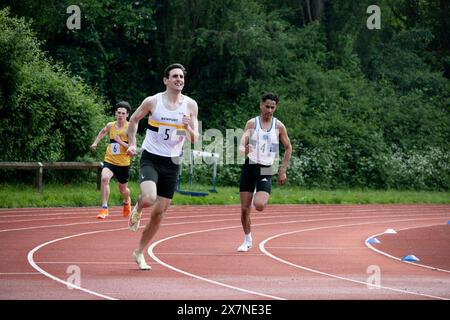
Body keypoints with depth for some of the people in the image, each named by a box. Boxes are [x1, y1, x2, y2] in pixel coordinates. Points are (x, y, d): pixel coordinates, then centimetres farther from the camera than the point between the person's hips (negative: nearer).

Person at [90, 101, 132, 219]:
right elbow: (103, 131, 27)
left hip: (123, 163, -2)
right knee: (104, 178, -29)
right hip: (109, 160, 2)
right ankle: (104, 208, -25)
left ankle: (127, 201, 53)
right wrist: (96, 142, 21)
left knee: (123, 189, 15)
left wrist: (120, 142, -27)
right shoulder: (110, 126, 1)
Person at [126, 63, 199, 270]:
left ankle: (139, 253, 22)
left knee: (158, 213, 5)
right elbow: (134, 119, 11)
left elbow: (194, 140, 0)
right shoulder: (152, 102, -6)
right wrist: (132, 143, 3)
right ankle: (137, 209, 9)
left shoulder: (190, 105, -1)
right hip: (150, 159, -3)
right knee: (149, 199, -29)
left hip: (171, 163, 3)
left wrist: (188, 128, -20)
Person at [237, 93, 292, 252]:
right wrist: (242, 148, -40)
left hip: (266, 170, -1)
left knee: (259, 206, -20)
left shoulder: (278, 126, 3)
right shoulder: (252, 123, 1)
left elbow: (288, 148, 12)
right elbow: (245, 136, -17)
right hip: (249, 167, 1)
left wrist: (283, 170, 6)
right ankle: (247, 240, 21)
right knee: (244, 209, 0)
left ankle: (259, 197, 17)